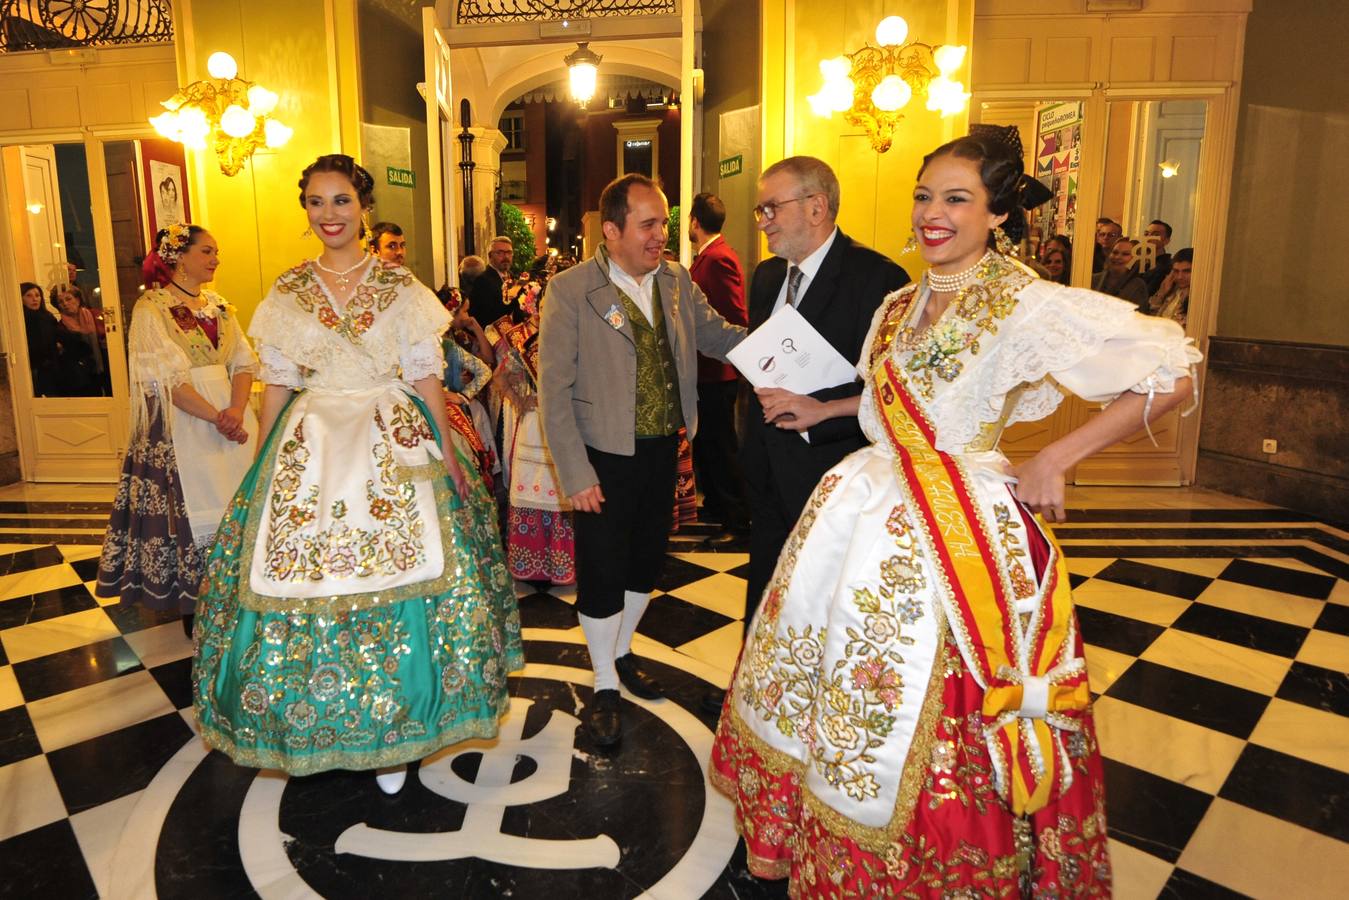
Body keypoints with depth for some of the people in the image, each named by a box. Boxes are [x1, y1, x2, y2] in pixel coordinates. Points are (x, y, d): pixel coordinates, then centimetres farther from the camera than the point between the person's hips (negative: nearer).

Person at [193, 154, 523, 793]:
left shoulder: (399, 285, 1)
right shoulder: (288, 291, 7)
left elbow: (425, 377, 0)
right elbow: (276, 384, 8)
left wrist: (444, 453, -7)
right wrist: (264, 464, 4)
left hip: (394, 441, -2)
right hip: (309, 448, 2)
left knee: (394, 567, 0)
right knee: (298, 570, 4)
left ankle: (391, 735, 17)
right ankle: (320, 720, 27)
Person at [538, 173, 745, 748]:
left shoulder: (677, 282, 2)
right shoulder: (571, 290, -14)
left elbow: (715, 334, 9)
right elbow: (554, 390, -14)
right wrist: (575, 474, -17)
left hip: (663, 450, 6)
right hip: (605, 458, -5)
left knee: (647, 559, 19)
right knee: (602, 571, 6)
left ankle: (621, 652, 44)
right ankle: (604, 686, 27)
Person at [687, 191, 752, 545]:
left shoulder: (719, 259, -19)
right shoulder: (706, 257, 11)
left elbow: (736, 319, -23)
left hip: (716, 370, -10)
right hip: (705, 368, 10)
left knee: (721, 446, -1)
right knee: (704, 441, 20)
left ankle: (737, 521, 9)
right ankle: (714, 505, 35)